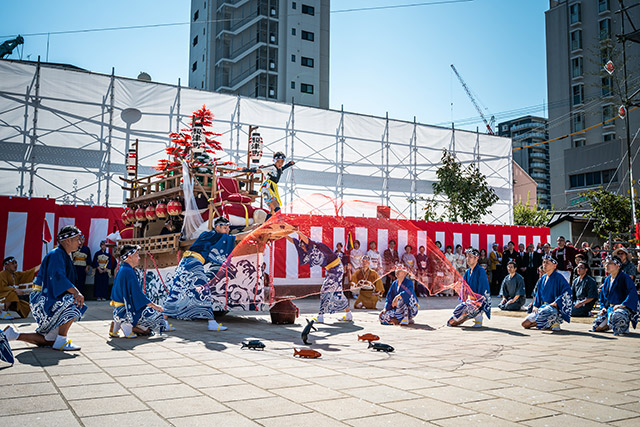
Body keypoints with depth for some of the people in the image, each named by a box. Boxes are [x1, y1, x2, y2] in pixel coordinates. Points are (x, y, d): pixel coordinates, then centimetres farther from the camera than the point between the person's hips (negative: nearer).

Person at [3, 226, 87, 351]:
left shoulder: (65, 256, 15)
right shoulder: (56, 254, -15)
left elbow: (67, 282, 17)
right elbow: (58, 277, -32)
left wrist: (76, 291, 1)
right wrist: (76, 292, -40)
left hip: (48, 301, 10)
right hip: (43, 300, -10)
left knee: (49, 340, 14)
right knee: (73, 303, -30)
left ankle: (13, 335, 20)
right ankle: (62, 341, -21)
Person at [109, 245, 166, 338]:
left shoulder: (121, 270, 13)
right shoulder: (129, 272, -17)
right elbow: (138, 294, -18)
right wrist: (154, 306, -10)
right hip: (125, 311, -10)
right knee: (156, 316, -11)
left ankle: (119, 323, 6)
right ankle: (127, 326, -12)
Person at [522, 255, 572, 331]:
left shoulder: (558, 277, -7)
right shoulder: (543, 278, 16)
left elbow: (567, 291, -19)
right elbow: (538, 293, 22)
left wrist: (554, 303, -22)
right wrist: (535, 306, 6)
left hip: (555, 308, -7)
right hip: (543, 306, 7)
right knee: (525, 324, -6)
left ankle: (554, 322, -8)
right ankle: (550, 323, 9)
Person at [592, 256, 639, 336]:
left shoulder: (625, 277, -10)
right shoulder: (607, 279, 14)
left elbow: (633, 293, -22)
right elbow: (602, 295, 25)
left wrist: (623, 305, -28)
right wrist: (603, 307, 10)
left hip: (624, 308, -7)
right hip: (610, 308, 7)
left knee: (616, 315, -42)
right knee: (596, 327, -3)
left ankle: (624, 327, -10)